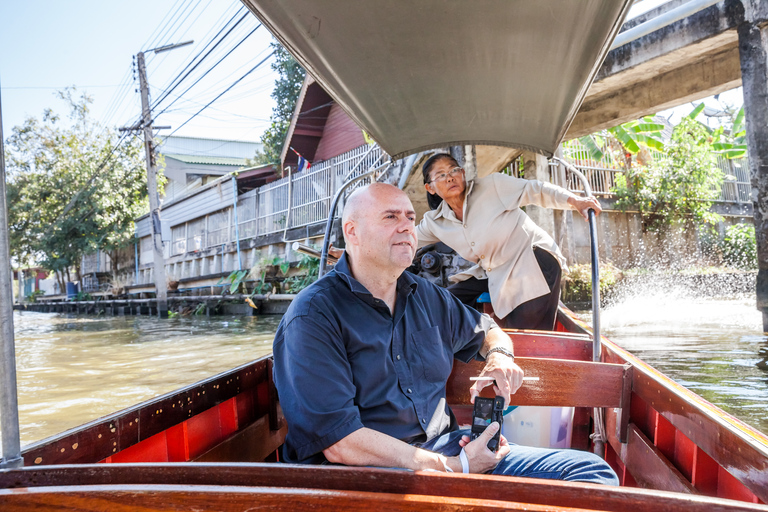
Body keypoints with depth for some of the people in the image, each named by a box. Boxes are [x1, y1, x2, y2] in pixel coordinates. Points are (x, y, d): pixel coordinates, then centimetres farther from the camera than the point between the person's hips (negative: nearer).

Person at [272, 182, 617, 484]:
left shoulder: (427, 297, 13)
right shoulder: (313, 317, -10)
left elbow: (484, 330, 32)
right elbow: (338, 441, -18)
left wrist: (499, 354, 6)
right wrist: (451, 467, -16)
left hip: (445, 446, 8)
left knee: (591, 471, -7)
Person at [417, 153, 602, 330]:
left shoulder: (491, 186, -12)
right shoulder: (434, 222, 2)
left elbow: (535, 191, -12)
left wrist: (574, 200, -25)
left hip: (535, 261, -6)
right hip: (494, 275, 6)